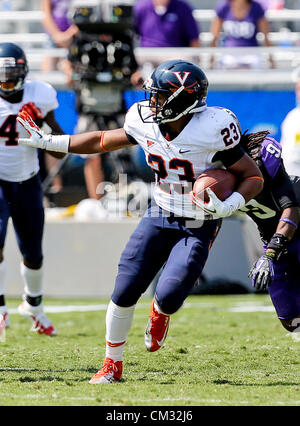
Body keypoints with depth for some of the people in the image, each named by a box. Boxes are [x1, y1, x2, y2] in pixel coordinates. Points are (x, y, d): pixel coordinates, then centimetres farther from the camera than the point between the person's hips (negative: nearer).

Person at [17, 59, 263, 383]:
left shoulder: (213, 129, -23)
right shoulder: (146, 123, -8)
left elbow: (254, 177, -14)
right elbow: (105, 141, 10)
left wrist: (228, 206, -31)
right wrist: (50, 142, 10)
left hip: (198, 226, -4)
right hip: (160, 214, 4)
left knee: (169, 296, -20)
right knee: (124, 291, -3)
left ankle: (159, 313, 20)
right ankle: (112, 365, 15)